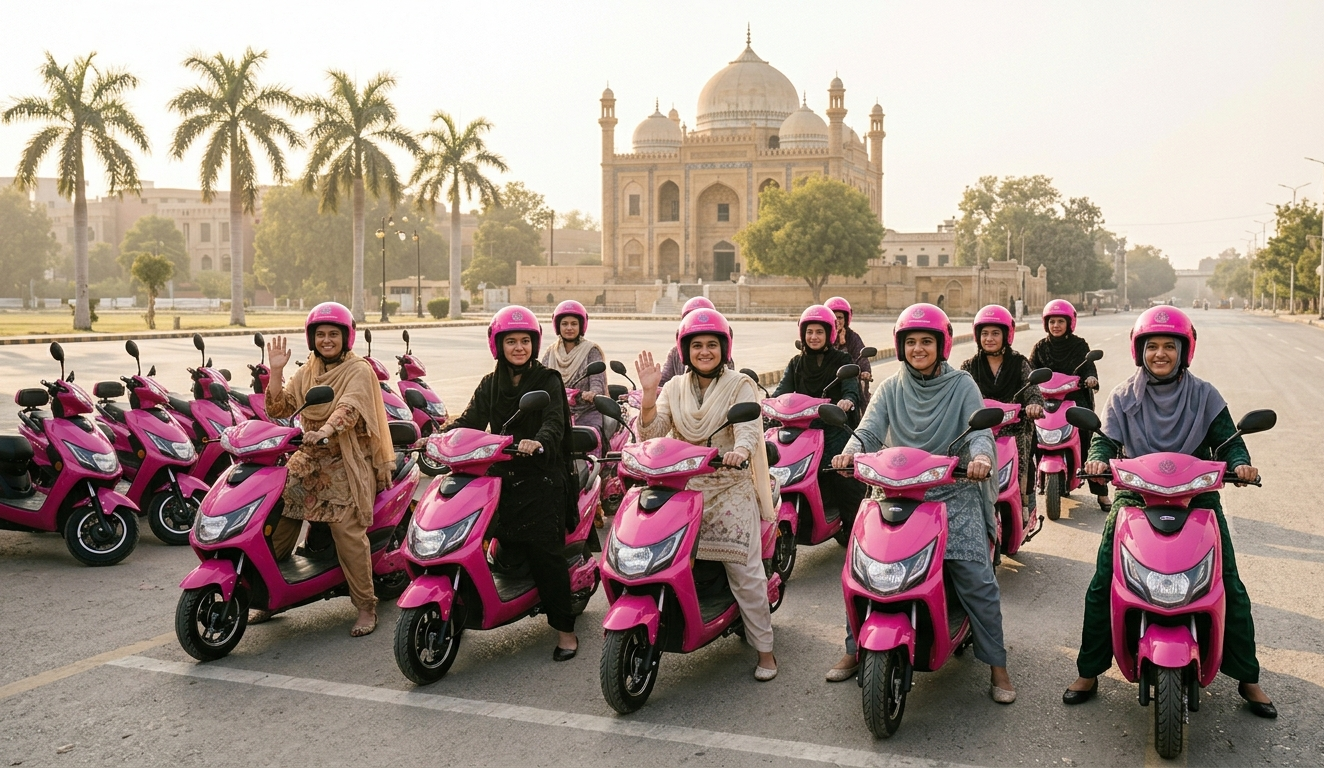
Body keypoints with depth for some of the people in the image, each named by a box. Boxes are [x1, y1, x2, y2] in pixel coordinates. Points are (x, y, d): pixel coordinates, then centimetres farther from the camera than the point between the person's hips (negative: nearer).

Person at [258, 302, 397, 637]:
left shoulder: (359, 371, -3)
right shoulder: (307, 372, 16)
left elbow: (349, 407, -22)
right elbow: (279, 409, 7)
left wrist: (326, 429, -41)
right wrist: (276, 370, -4)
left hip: (347, 463, -6)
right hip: (309, 459, 6)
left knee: (348, 531, -19)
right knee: (278, 517, -7)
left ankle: (366, 607, -10)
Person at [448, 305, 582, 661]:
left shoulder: (548, 380, 1)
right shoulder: (490, 385, 15)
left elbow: (554, 423, -14)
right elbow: (471, 420, 2)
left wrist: (539, 443, -37)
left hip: (541, 478, -5)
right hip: (501, 476, 5)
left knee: (544, 550, -11)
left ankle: (565, 628, -6)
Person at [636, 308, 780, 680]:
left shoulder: (740, 386, 1)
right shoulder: (674, 388, 11)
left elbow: (748, 427, -16)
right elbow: (651, 433, -1)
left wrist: (739, 450, -39)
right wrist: (649, 392, -16)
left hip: (731, 488, -3)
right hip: (681, 486, 3)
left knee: (744, 568, -9)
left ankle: (764, 648, 1)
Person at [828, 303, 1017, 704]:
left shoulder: (962, 385, 3)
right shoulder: (891, 388, 10)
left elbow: (979, 429, -9)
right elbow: (870, 430, -2)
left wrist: (981, 456, -32)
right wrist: (850, 451, -25)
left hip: (954, 494, -2)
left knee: (978, 580, -13)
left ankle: (997, 666, 2)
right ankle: (855, 649, 9)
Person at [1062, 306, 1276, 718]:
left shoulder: (1205, 396, 4)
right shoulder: (1123, 397, 6)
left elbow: (1229, 441, 3)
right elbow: (1106, 439, 0)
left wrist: (1240, 463, -19)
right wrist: (1098, 459, -22)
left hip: (1197, 497, 0)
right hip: (1135, 497, 0)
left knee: (1231, 589, -4)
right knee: (1102, 586, -8)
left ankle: (1248, 678, 13)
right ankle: (1088, 672, 6)